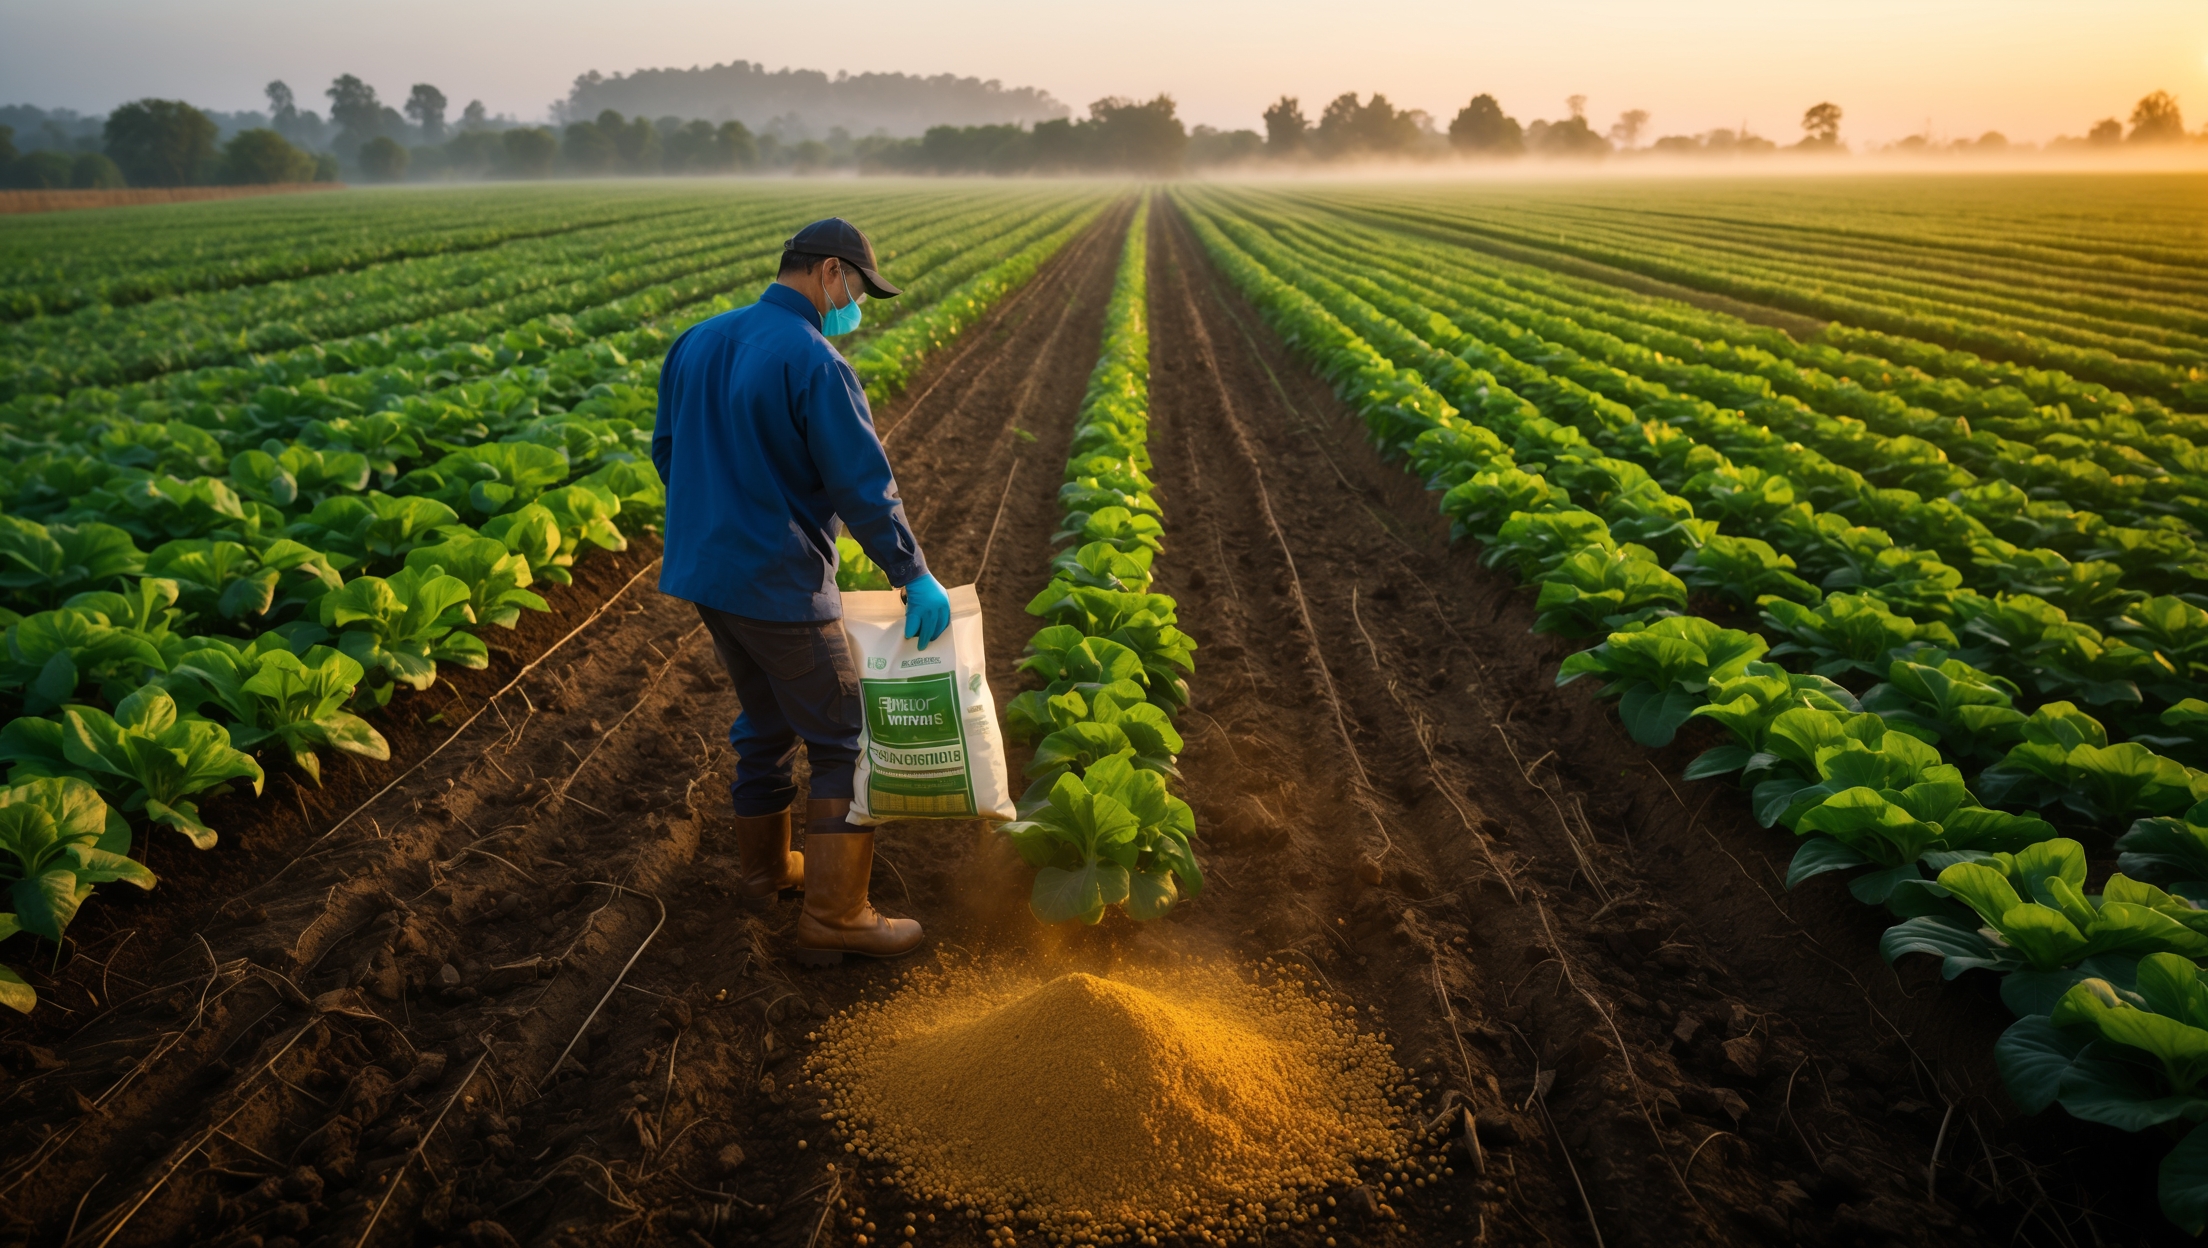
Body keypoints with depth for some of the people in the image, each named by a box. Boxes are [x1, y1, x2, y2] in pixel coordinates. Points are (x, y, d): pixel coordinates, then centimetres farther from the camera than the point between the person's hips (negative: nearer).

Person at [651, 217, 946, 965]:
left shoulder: (697, 343, 7)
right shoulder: (814, 364, -19)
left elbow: (668, 454, 15)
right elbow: (864, 488, -20)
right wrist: (914, 578, -11)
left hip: (706, 573, 9)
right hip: (781, 585, -8)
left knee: (766, 719, 24)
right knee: (845, 740, 3)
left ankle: (764, 868, 38)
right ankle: (832, 917, 8)